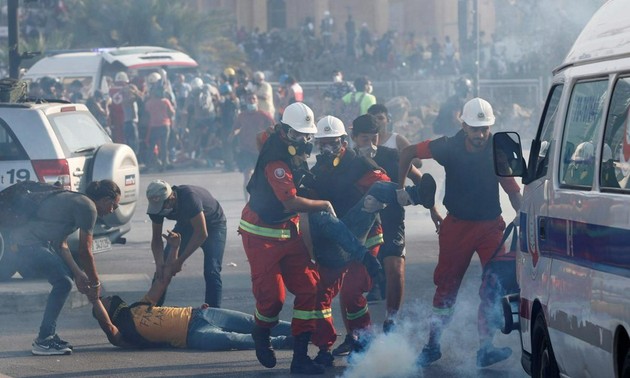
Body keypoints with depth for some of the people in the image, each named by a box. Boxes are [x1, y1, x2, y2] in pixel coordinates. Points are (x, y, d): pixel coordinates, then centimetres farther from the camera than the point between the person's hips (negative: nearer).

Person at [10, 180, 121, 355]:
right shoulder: (88, 207, -8)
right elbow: (84, 252, -7)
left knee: (65, 278, 15)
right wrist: (95, 283, 4)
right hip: (29, 243, -11)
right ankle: (43, 341, -11)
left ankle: (48, 335, 18)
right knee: (63, 282, -11)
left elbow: (61, 243, 21)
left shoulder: (76, 201, 22)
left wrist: (78, 273, 15)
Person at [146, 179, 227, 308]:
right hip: (186, 224, 5)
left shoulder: (189, 197, -41)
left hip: (213, 225, -5)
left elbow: (201, 234, -37)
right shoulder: (157, 205, -22)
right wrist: (159, 264, -29)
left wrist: (180, 261, -35)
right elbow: (156, 239, -12)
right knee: (162, 268, -5)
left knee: (211, 272, -19)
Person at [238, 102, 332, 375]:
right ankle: (261, 336, 27)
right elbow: (291, 201, -31)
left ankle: (300, 357, 2)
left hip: (288, 230, 8)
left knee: (309, 288, -2)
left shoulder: (294, 152, 4)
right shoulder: (275, 159, -24)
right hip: (262, 235, -8)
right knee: (272, 296, -7)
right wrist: (325, 206, -18)